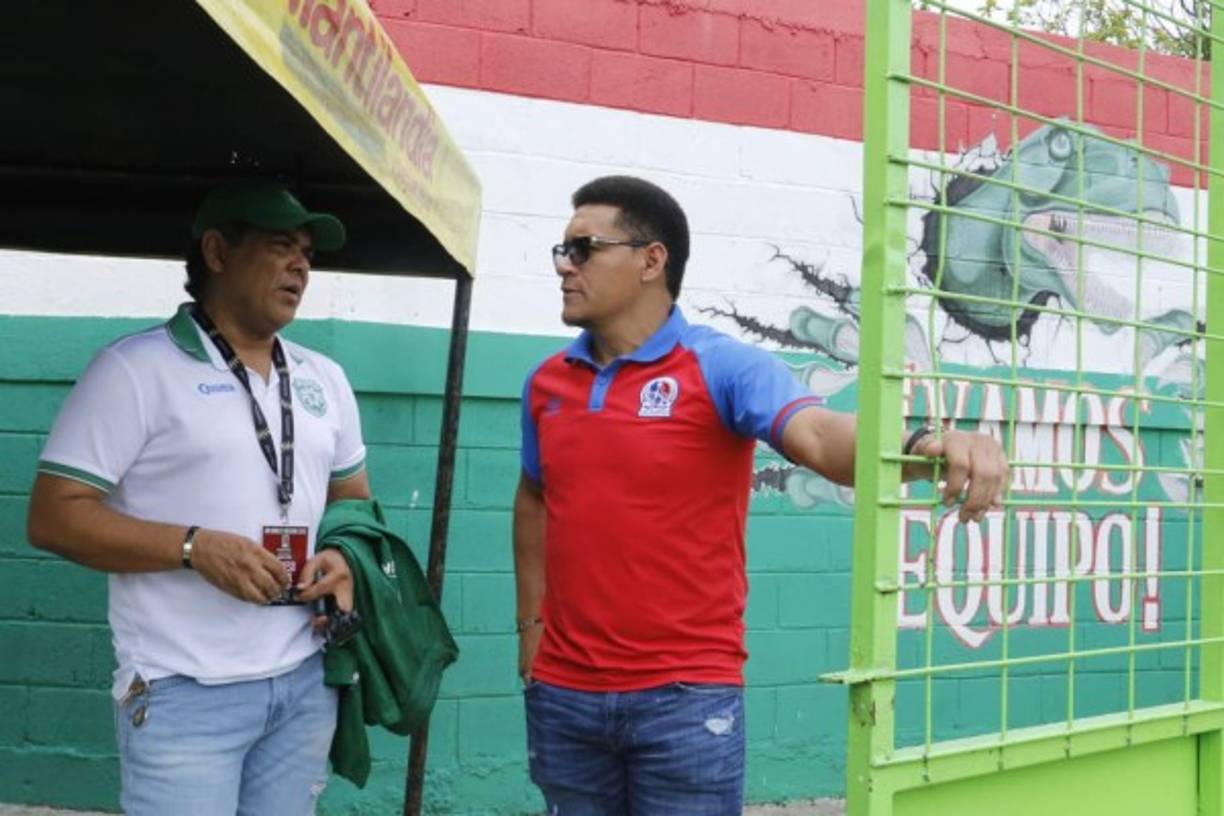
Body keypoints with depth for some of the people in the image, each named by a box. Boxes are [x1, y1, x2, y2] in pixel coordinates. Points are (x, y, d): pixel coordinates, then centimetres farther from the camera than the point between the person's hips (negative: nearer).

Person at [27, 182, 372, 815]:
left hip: (306, 682, 6)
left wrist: (345, 557, -1)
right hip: (184, 692, -5)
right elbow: (53, 516, -9)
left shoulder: (324, 379, 13)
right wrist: (195, 547, -20)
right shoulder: (136, 368, -6)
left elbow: (354, 500, 22)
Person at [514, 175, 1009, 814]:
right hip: (563, 692, 5)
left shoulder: (722, 366, -9)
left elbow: (819, 435, -27)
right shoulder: (546, 382, 6)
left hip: (687, 694, -5)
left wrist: (921, 446, -46)